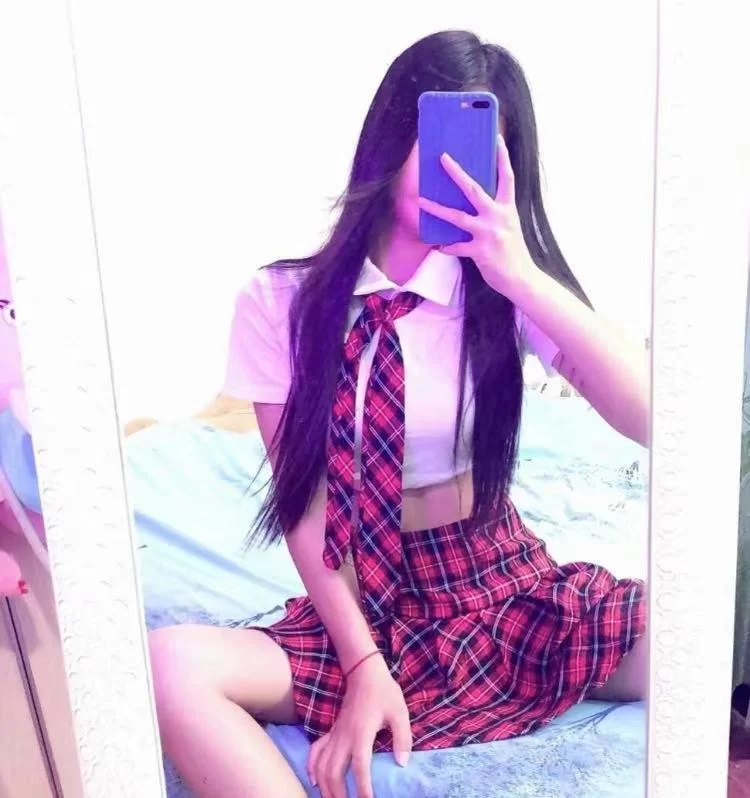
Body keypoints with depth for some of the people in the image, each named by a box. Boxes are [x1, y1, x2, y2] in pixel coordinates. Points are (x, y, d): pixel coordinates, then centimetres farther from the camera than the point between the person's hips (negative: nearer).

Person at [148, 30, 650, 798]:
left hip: (505, 589, 1)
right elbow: (304, 501, -7)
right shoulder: (282, 300, -6)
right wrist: (364, 664, -15)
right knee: (171, 667, -28)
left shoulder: (506, 288, -3)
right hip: (366, 608, 0)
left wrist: (525, 278, -26)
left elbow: (652, 417, -16)